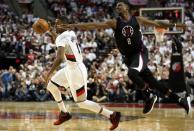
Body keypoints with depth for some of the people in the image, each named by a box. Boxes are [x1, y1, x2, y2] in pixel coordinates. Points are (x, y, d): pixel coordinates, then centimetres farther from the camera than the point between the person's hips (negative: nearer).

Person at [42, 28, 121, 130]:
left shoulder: (61, 39, -22)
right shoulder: (70, 33, 5)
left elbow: (59, 59, -33)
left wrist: (49, 73, -27)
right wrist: (50, 30, 21)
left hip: (76, 72, -9)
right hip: (71, 68, 9)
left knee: (82, 103, 0)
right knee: (51, 86, 19)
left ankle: (112, 115, 2)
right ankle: (64, 114, 29)